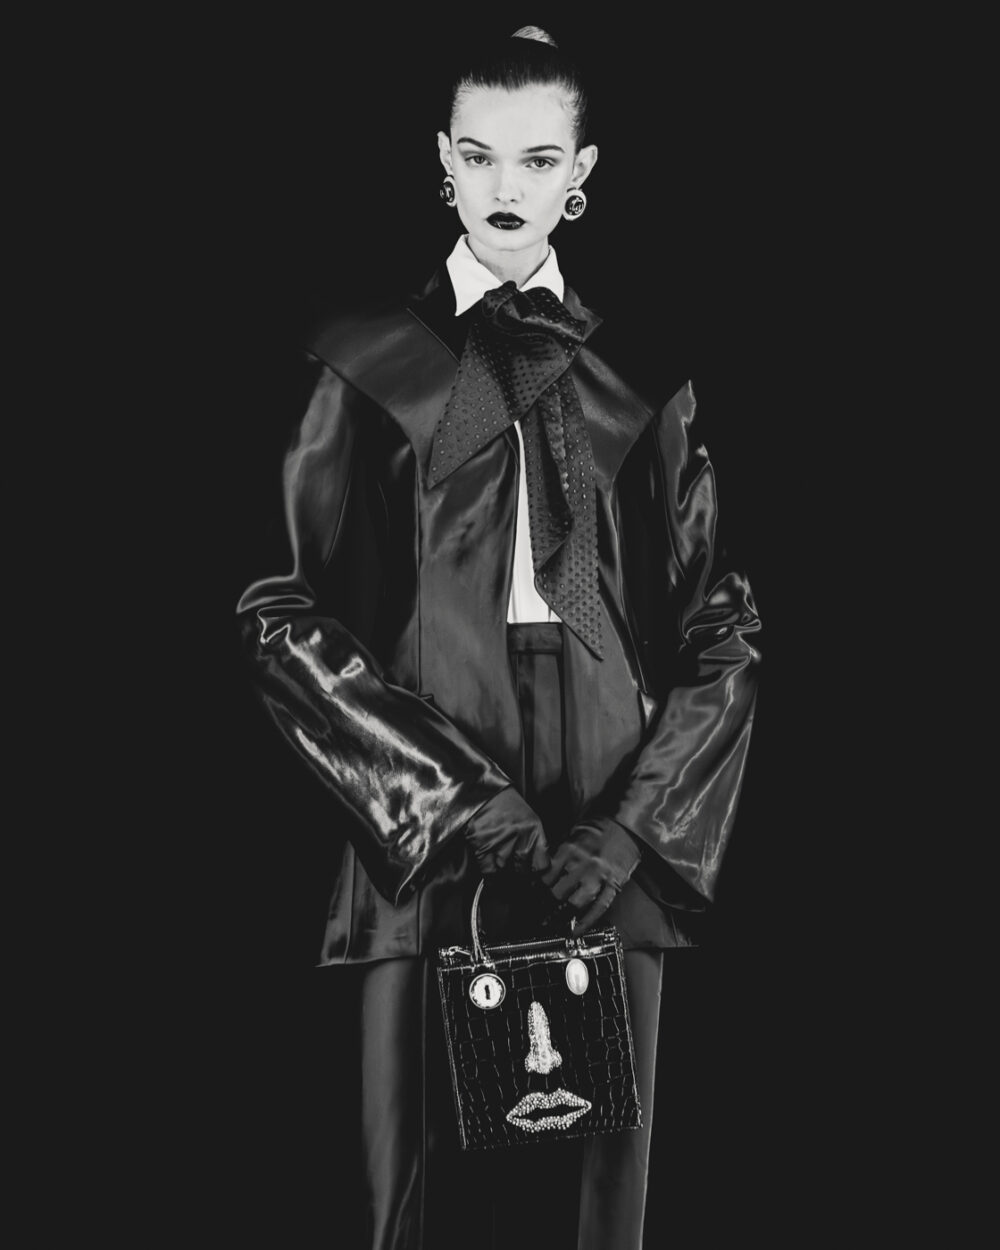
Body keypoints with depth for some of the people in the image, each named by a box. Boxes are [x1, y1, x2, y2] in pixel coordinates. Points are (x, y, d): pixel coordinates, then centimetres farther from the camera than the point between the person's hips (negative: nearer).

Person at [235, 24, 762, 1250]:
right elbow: (284, 614, 0)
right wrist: (451, 798, -10)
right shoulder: (371, 364, 5)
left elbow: (723, 632, 7)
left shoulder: (641, 378, 10)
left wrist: (634, 826, -7)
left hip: (606, 861, 2)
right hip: (427, 854, -1)